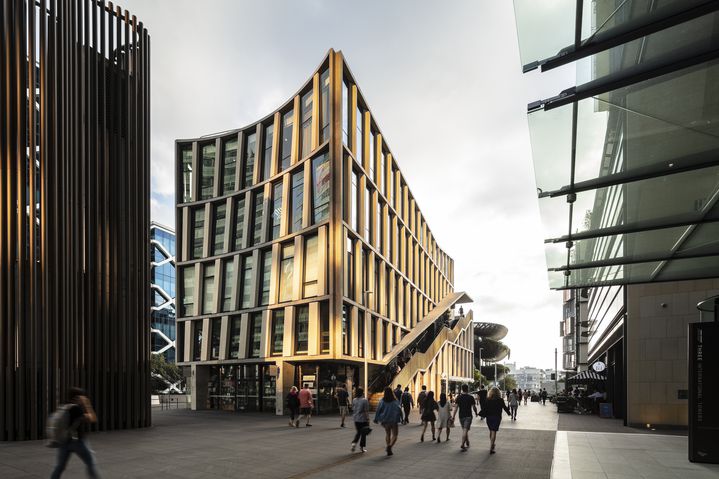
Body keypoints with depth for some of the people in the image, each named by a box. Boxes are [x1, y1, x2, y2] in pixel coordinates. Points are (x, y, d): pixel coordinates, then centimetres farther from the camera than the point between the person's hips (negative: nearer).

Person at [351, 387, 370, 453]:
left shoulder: (354, 400, 2)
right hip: (363, 419, -5)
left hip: (356, 419, 5)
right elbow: (366, 411, -14)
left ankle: (354, 443, 1)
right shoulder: (364, 400, -14)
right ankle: (362, 447, 14)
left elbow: (353, 410, 8)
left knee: (358, 432, 20)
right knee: (363, 433, 9)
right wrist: (368, 419, -9)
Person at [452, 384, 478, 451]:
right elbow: (474, 407, -3)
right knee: (465, 430, -7)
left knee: (464, 430, 19)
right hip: (468, 416, -3)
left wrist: (453, 416, -3)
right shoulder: (470, 397, -5)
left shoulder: (458, 397, 0)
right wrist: (476, 413, 17)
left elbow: (456, 407, -4)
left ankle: (467, 443, 31)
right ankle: (462, 444, -19)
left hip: (461, 416, 3)